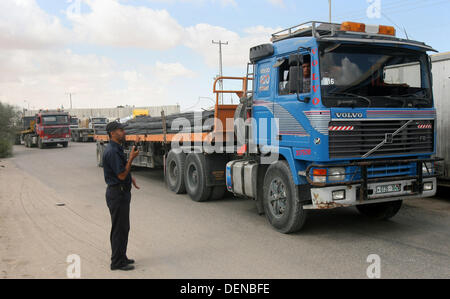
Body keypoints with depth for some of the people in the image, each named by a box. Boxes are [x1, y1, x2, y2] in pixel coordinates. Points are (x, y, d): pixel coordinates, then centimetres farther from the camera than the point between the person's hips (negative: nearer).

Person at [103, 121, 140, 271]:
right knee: (119, 229, -2)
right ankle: (117, 262, 8)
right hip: (117, 193, -10)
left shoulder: (117, 149, 13)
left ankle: (121, 257, 28)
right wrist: (131, 158, -21)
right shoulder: (112, 151, -20)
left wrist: (130, 177, 11)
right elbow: (121, 175, -21)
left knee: (123, 227, 17)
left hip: (122, 192, 10)